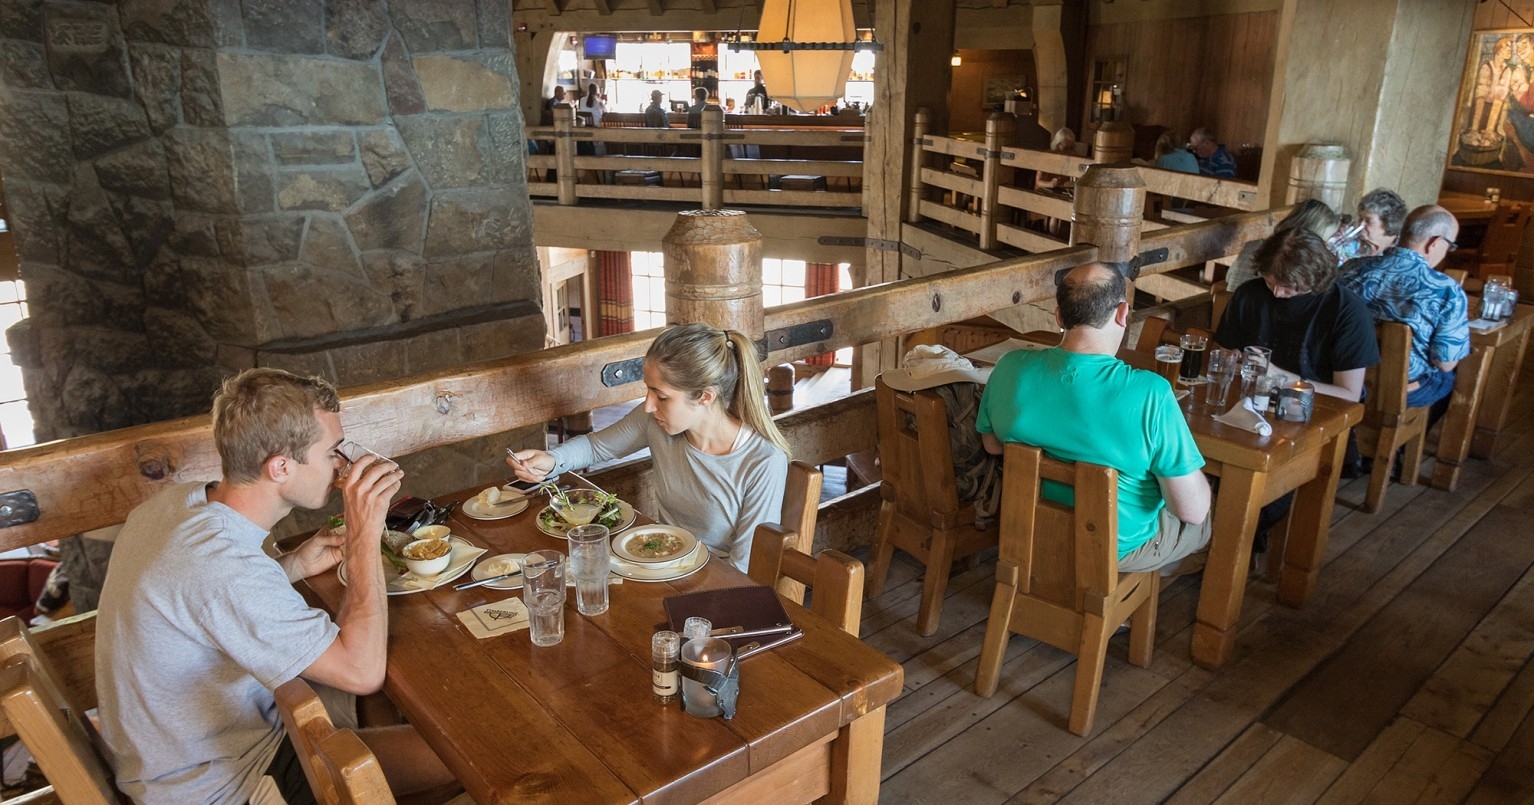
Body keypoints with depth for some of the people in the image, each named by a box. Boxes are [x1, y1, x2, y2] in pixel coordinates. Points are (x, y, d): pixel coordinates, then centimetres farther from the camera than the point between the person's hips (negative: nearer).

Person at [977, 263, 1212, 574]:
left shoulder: (1010, 368, -19)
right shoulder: (1149, 394, -32)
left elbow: (992, 444, 0)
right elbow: (1191, 510, -25)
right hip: (1119, 546, -4)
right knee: (1212, 510, 28)